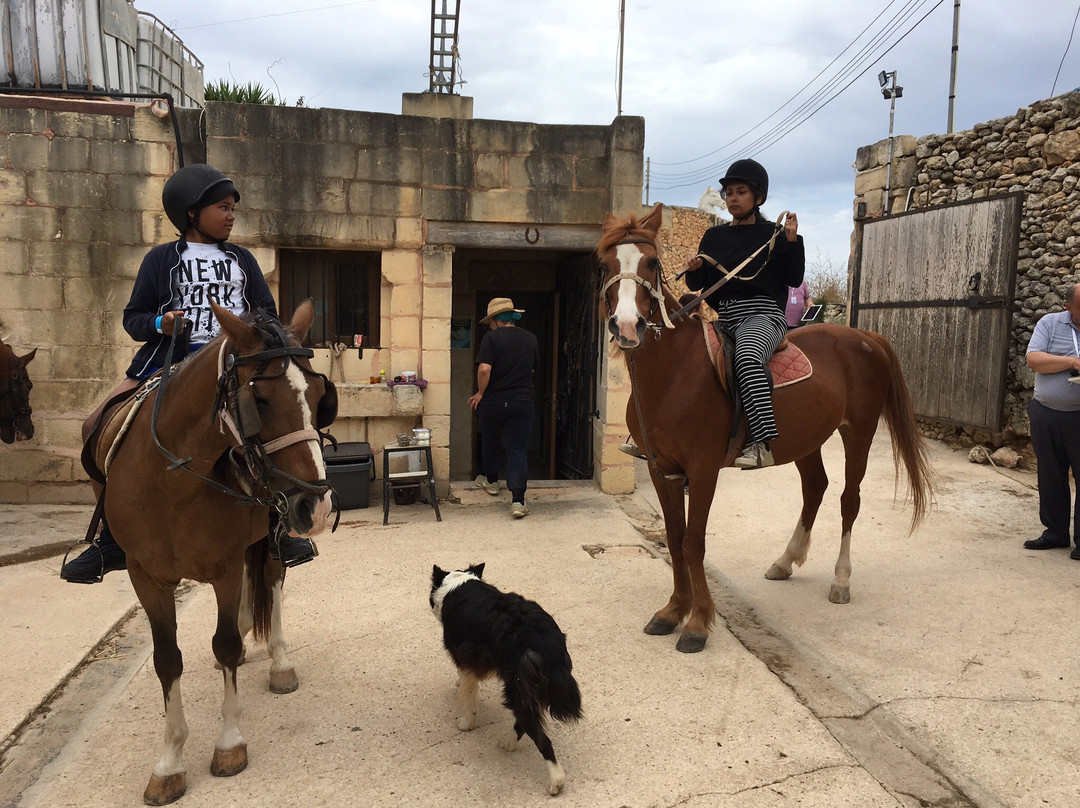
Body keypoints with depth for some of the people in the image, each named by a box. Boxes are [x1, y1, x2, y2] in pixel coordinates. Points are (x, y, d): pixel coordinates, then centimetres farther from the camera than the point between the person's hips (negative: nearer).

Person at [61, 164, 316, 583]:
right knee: (98, 427, -12)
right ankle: (113, 538, 4)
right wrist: (159, 324, -11)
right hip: (171, 358, 0)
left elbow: (268, 312, 18)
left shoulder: (242, 259, 17)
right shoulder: (161, 259, 11)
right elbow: (133, 317, 11)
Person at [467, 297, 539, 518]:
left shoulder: (491, 338, -10)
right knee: (518, 449, 0)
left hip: (493, 401, -2)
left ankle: (491, 481, 42)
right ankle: (518, 500, -12)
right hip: (523, 401, 2)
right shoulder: (531, 338, 5)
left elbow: (484, 369, -21)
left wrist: (480, 392, -7)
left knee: (490, 442, 22)